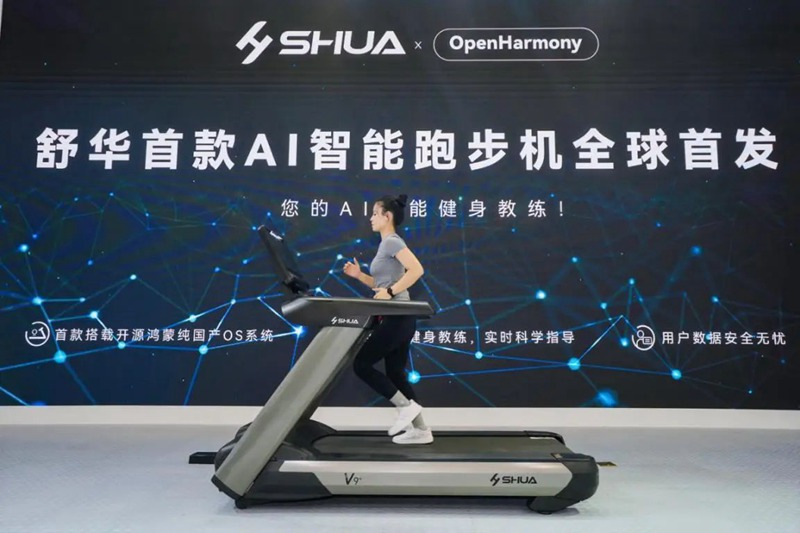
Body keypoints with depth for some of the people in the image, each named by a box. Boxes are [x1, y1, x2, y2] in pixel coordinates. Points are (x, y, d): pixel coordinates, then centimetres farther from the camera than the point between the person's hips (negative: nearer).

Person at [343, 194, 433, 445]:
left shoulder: (392, 242, -11)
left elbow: (417, 270, -24)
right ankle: (420, 430, 14)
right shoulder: (386, 244, 18)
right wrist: (359, 275, 11)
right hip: (395, 319, 10)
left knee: (361, 364, -5)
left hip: (398, 318, -10)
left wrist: (390, 292, -25)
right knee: (395, 374, 10)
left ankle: (406, 406, 1)